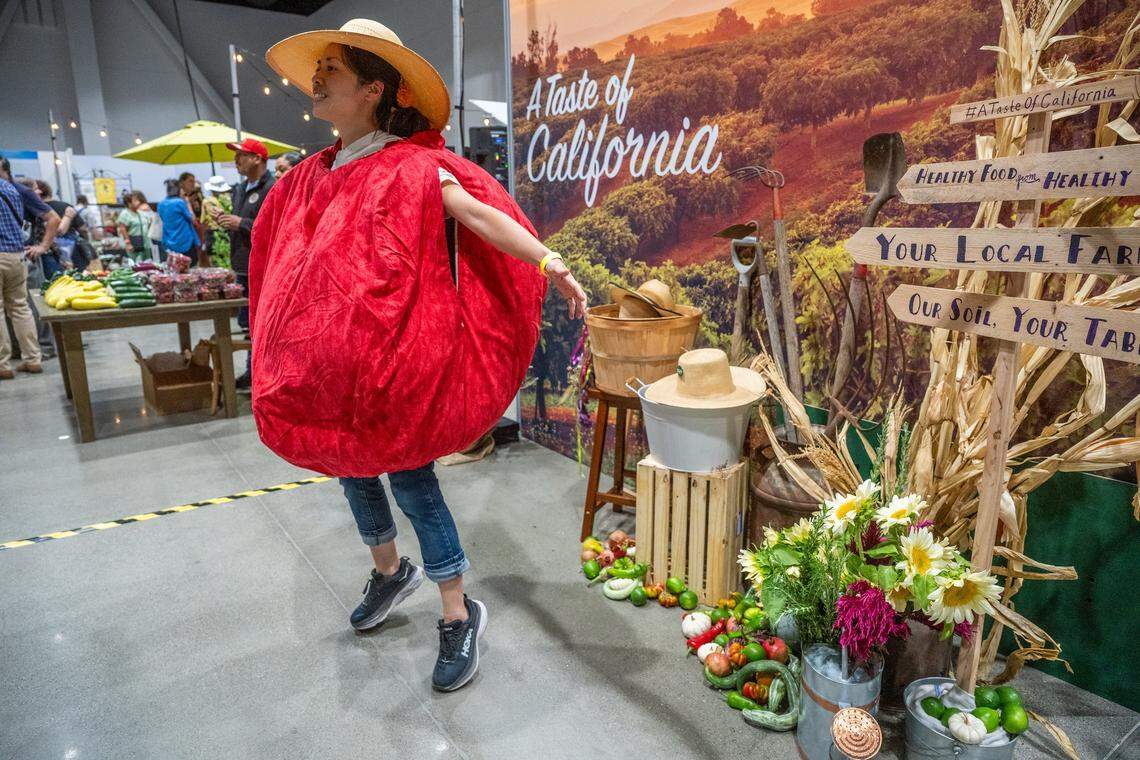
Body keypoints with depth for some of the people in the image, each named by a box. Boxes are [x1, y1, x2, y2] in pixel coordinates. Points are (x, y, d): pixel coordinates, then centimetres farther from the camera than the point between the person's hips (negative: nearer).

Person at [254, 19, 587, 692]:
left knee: (410, 477, -4)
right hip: (327, 358, 8)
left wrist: (547, 261, -35)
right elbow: (285, 259, 22)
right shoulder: (312, 176, 12)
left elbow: (481, 213, -21)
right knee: (349, 466, 18)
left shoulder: (412, 166, -8)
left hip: (395, 352, -7)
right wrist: (285, 347, 24)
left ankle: (460, 617, 12)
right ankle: (390, 572, 42)